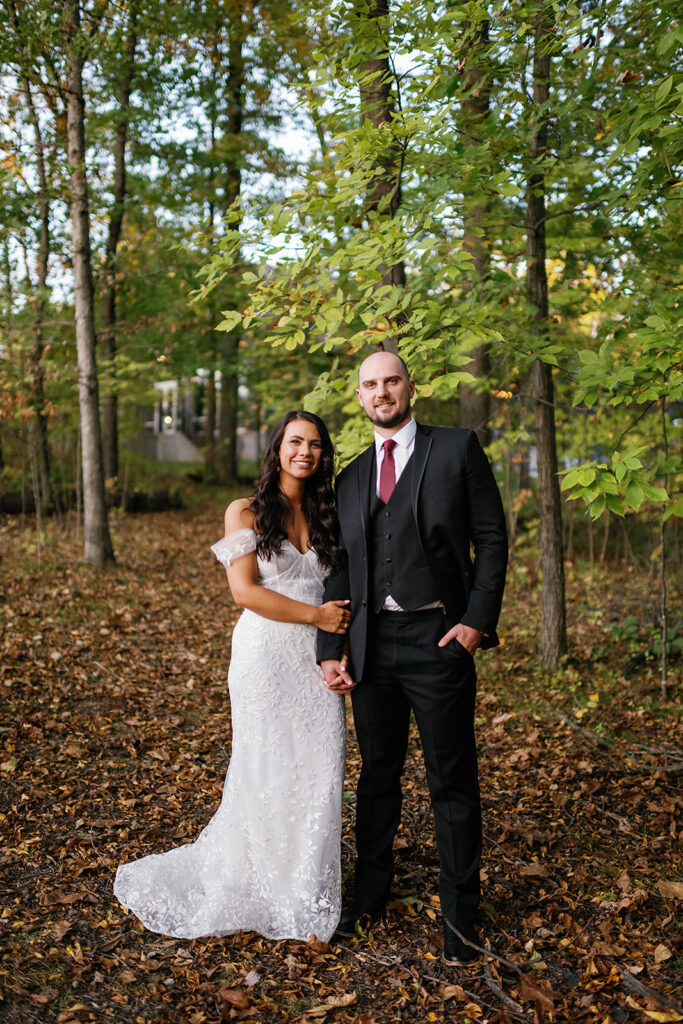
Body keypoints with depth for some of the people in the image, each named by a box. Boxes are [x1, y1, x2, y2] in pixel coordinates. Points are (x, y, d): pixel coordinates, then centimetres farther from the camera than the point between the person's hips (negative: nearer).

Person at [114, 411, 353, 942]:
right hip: (265, 655, -4)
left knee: (319, 773, 4)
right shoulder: (246, 512, -2)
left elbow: (340, 596, 15)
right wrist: (316, 615, -12)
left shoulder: (326, 516, 12)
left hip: (316, 659, 4)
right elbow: (245, 590, -11)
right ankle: (263, 891, 21)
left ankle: (307, 891, 20)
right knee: (265, 774, 1)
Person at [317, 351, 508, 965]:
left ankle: (460, 914, 22)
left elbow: (492, 538, -3)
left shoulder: (457, 449, 1)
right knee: (377, 775, 17)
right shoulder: (352, 477, 14)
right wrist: (329, 650, 7)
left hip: (438, 639, -4)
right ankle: (371, 894, 34)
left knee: (453, 782, 6)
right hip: (373, 644, 4)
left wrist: (478, 620, -12)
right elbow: (342, 569, 13)